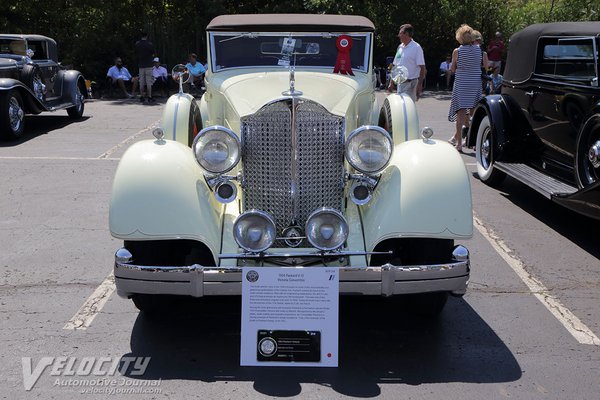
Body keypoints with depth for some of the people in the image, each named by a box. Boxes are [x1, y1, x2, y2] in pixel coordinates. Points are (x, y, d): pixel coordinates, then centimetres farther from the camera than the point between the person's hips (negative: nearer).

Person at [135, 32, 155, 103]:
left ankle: (142, 97, 9)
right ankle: (150, 97, -3)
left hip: (140, 65, 3)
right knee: (149, 82, -1)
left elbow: (136, 54, 8)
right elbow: (153, 55, -2)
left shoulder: (137, 44, 2)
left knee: (141, 82, 8)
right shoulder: (150, 44, -9)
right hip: (148, 65, -3)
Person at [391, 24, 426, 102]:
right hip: (400, 83, 7)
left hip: (411, 83, -7)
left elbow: (422, 68, -11)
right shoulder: (400, 47, 13)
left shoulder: (416, 47, -8)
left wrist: (419, 85, -18)